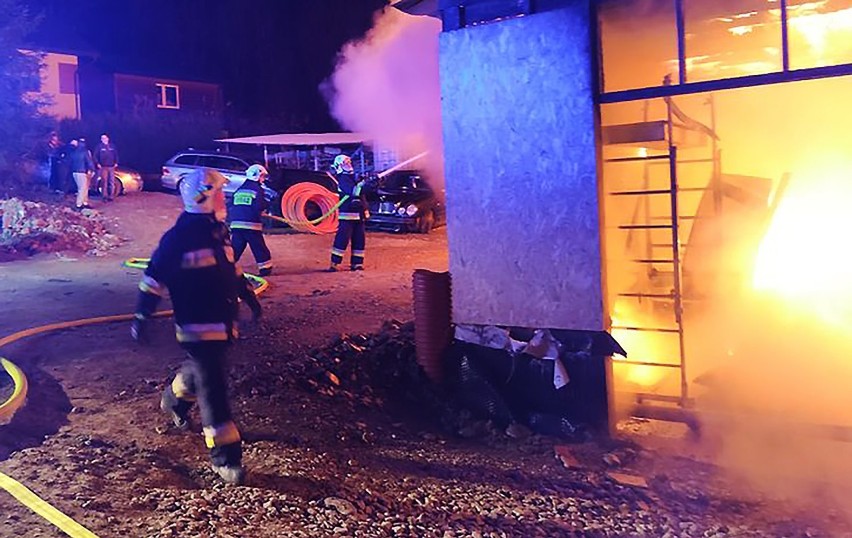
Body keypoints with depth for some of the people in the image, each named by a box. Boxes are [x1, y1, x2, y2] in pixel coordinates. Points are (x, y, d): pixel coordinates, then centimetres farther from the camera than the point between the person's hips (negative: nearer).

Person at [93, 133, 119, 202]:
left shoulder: (112, 146, 10)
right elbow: (95, 156, 2)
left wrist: (116, 163, 5)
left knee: (112, 182, 3)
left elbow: (116, 154, 15)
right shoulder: (99, 146, 3)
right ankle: (105, 196, -3)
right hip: (103, 167, -3)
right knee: (104, 182, -6)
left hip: (111, 167, 3)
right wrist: (97, 163, -9)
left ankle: (111, 196, 9)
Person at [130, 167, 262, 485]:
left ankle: (174, 400, 57)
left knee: (202, 371, 27)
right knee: (212, 388, -7)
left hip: (222, 323, 9)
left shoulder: (219, 231, 9)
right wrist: (141, 317, -14)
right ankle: (225, 457, -2)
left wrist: (249, 297, 27)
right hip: (197, 327, -8)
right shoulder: (179, 237, -16)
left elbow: (231, 269, 23)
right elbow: (155, 278, -14)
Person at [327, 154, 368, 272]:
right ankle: (334, 264, -7)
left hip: (359, 214, 8)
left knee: (360, 239, 8)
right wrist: (362, 183, -31)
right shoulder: (342, 179, -9)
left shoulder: (352, 177, 17)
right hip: (347, 215, -8)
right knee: (342, 239, -10)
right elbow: (353, 192, -25)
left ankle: (356, 263, 14)